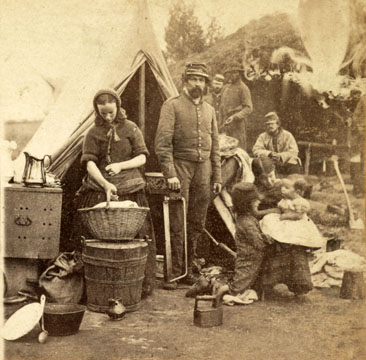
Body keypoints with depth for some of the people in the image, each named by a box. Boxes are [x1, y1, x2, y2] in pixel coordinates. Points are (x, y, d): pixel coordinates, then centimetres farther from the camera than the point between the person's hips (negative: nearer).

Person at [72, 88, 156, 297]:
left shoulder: (131, 129, 6)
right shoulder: (94, 133, 6)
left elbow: (142, 158, 4)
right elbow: (90, 163, -5)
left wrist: (121, 165, -14)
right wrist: (105, 184, -21)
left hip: (130, 190, 0)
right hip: (99, 190, 1)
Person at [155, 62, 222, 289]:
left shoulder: (209, 110, 15)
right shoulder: (172, 106, -1)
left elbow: (215, 146, 17)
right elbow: (162, 142, -9)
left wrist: (217, 177, 11)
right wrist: (170, 174, -17)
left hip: (203, 170, 5)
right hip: (181, 168, -5)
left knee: (198, 223, 8)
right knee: (177, 224, -4)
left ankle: (189, 268, 19)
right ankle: (173, 272, 3)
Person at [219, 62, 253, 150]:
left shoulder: (243, 88, -4)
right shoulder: (226, 88, 16)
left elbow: (248, 108, -12)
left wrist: (234, 117, -23)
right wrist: (220, 123, 16)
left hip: (238, 123, -6)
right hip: (226, 123, 6)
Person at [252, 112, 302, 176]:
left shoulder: (287, 135, 4)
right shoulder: (263, 137, 9)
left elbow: (294, 151, -5)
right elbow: (255, 150, -4)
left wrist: (281, 156, -22)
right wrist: (269, 154, -20)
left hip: (288, 164, -1)